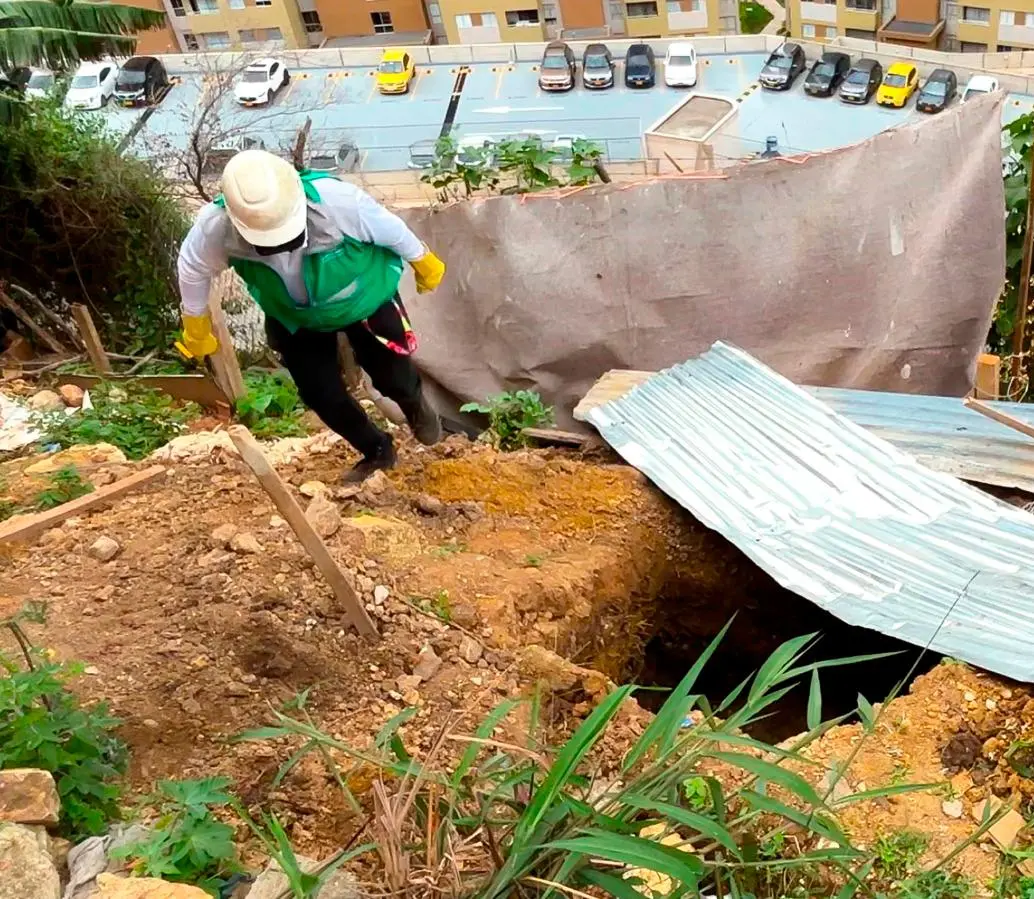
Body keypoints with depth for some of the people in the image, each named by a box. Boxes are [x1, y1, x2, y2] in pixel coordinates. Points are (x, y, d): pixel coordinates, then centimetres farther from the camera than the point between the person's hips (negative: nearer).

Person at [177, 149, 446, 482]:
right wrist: (196, 329, 2)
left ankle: (416, 405, 49)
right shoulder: (215, 226, -35)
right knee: (323, 398, 5)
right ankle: (377, 451, 34)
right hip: (295, 318, 2)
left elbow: (390, 228, -21)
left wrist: (423, 262, -3)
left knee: (392, 378, 7)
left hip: (364, 298, -2)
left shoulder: (335, 200, -42)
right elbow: (193, 269, -12)